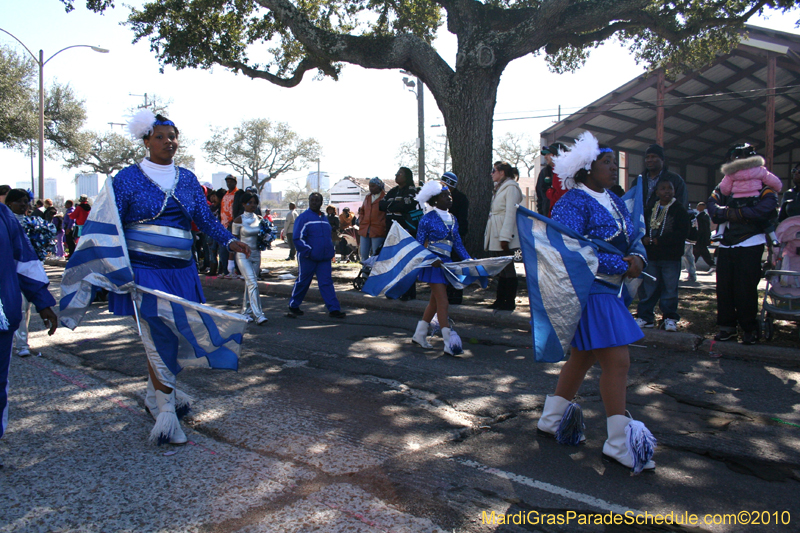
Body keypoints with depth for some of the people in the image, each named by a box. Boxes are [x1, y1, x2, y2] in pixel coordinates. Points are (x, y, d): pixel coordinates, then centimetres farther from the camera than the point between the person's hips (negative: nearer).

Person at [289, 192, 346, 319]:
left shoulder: (324, 218, 15)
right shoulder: (303, 217, -6)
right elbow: (298, 238, -11)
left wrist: (331, 250, 15)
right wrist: (308, 251, -17)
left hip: (324, 258, 5)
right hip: (308, 258, -5)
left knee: (326, 282, 1)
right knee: (302, 282, 6)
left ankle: (334, 309, -1)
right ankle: (293, 306, 22)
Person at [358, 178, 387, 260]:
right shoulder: (367, 197, 18)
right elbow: (362, 211, 27)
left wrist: (383, 227, -10)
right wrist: (361, 222, 11)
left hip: (378, 231, -6)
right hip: (364, 230, 6)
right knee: (363, 255, 7)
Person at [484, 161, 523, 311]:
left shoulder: (511, 188, -10)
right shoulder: (499, 188, 19)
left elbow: (511, 213, -17)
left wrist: (505, 237, -21)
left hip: (504, 237, -9)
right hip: (496, 236, 9)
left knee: (507, 269, -3)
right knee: (501, 269, 12)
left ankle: (510, 302, 5)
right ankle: (500, 300, 19)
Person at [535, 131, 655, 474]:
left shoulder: (614, 202, 14)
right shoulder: (573, 203, -15)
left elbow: (634, 240, 15)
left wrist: (638, 258, -9)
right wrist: (622, 266, -22)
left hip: (608, 292, 10)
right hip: (587, 292, -10)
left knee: (583, 357, 18)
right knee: (617, 361, -8)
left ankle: (551, 420, 33)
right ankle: (619, 444, 6)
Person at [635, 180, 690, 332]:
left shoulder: (679, 210, -1)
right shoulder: (650, 210, 13)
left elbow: (682, 233, -11)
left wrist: (658, 240, -15)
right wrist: (645, 239, -8)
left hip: (671, 257, -4)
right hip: (651, 256, 4)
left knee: (670, 288, 1)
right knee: (648, 288, 7)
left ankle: (670, 318, 13)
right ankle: (645, 316, 15)